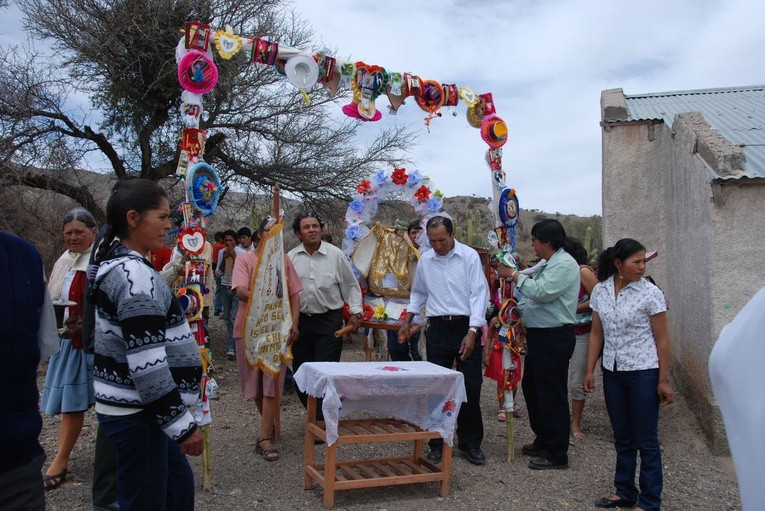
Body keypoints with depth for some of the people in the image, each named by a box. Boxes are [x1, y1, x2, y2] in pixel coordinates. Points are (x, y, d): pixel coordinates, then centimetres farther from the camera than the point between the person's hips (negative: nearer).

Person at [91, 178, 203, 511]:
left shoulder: (118, 265, 12)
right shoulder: (135, 274, -21)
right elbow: (147, 362, -24)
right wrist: (182, 423, -20)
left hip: (131, 406, 10)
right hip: (135, 412, -10)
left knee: (178, 483, 20)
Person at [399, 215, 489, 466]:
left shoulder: (469, 256, -7)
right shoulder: (425, 260, 7)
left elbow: (479, 294, -10)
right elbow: (419, 293, 21)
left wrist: (472, 333, -17)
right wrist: (407, 321, 17)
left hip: (467, 327, -3)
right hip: (437, 329, 3)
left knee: (471, 387, 1)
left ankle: (471, 443, 17)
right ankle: (436, 442, 19)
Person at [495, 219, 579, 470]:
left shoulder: (564, 264, -15)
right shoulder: (548, 264, 16)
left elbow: (540, 292, -25)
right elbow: (533, 296, 21)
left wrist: (513, 275, -16)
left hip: (554, 338, -11)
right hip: (539, 336, 11)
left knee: (552, 396, -2)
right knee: (532, 388, 19)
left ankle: (557, 454, 10)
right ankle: (543, 441, 34)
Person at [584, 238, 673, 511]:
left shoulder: (650, 293, -10)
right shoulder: (600, 291, 1)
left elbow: (662, 340, -7)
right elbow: (596, 334, 7)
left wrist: (663, 381, -9)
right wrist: (590, 371, 5)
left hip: (643, 373, -4)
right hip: (613, 373, 4)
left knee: (646, 440, 5)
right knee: (622, 437, 16)